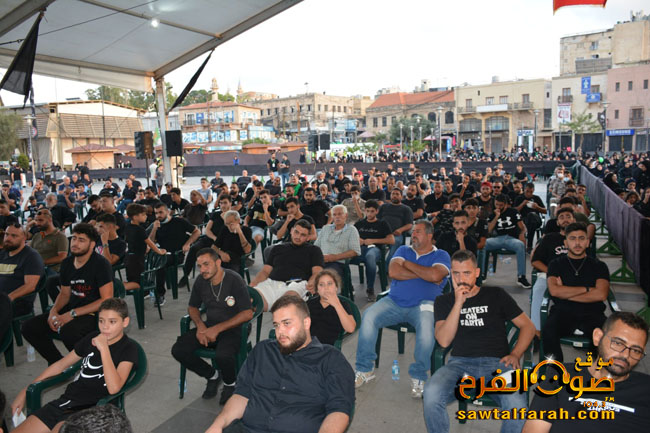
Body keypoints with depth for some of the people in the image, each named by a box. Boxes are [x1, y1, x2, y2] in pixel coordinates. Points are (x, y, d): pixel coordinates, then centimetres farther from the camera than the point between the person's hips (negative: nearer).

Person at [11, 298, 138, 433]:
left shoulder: (129, 348, -7)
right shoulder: (92, 337, 11)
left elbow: (114, 388, -21)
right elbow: (60, 365, 21)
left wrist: (104, 348, -21)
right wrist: (25, 391, 19)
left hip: (92, 409, -6)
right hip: (67, 400, 6)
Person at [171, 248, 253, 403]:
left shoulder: (234, 280, -16)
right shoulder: (201, 281, 1)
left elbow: (247, 314, -18)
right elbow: (193, 307, 16)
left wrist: (217, 329, -20)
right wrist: (200, 325, -6)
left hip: (232, 328, -6)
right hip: (209, 327, 6)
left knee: (223, 356, -35)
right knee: (178, 350, -14)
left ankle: (230, 384, 1)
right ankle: (212, 375, 10)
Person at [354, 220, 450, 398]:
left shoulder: (441, 255, 8)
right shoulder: (403, 250, 17)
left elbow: (435, 275, -15)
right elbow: (393, 272, -2)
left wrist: (408, 264, -2)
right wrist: (424, 274, -4)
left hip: (423, 304, -3)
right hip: (394, 301, 3)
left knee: (427, 326, -36)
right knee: (368, 317, -22)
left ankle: (418, 377, -15)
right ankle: (365, 369, -8)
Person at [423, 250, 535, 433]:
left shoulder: (496, 295, 15)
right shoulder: (444, 301, 14)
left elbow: (528, 326, 17)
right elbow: (444, 341, 0)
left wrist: (515, 355, 0)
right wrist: (458, 303, -7)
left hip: (497, 363, 0)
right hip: (460, 362, 0)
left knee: (517, 405, -33)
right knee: (431, 394, -32)